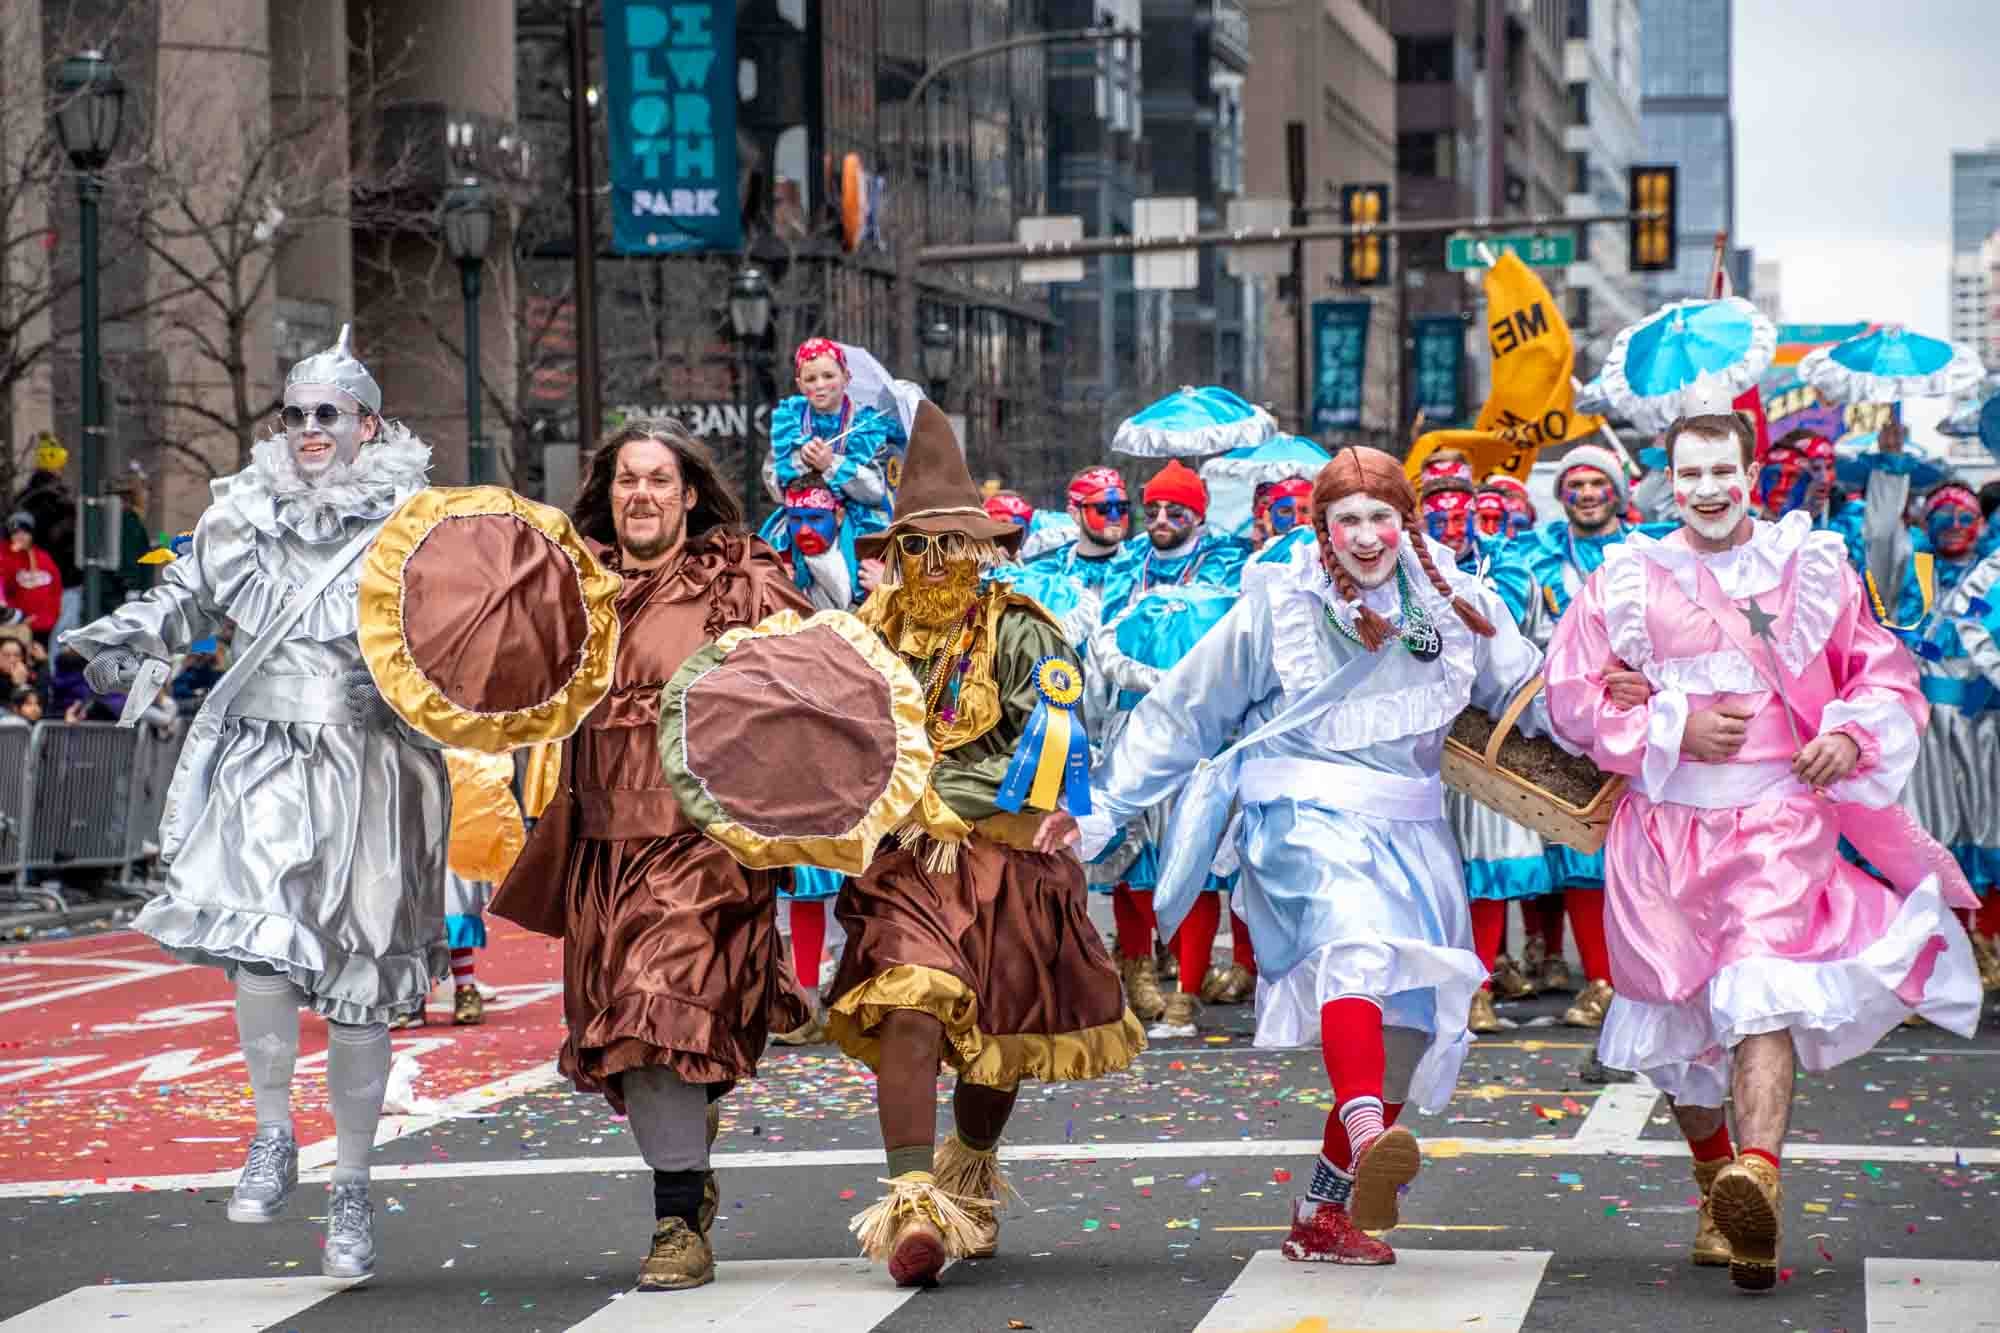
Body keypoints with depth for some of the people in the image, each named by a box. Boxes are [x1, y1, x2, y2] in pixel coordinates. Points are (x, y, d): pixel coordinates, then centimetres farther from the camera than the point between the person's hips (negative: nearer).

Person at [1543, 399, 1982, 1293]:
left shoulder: (1813, 568, 7)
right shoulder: (1627, 579, 7)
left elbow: (1889, 679, 12)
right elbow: (1571, 695, 5)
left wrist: (1851, 735, -9)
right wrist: (1673, 727, -8)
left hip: (1779, 821, -2)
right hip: (1664, 826, 2)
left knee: (1763, 993, -22)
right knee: (1675, 1018, 9)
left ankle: (1758, 1185, -37)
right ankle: (1715, 1179, 31)